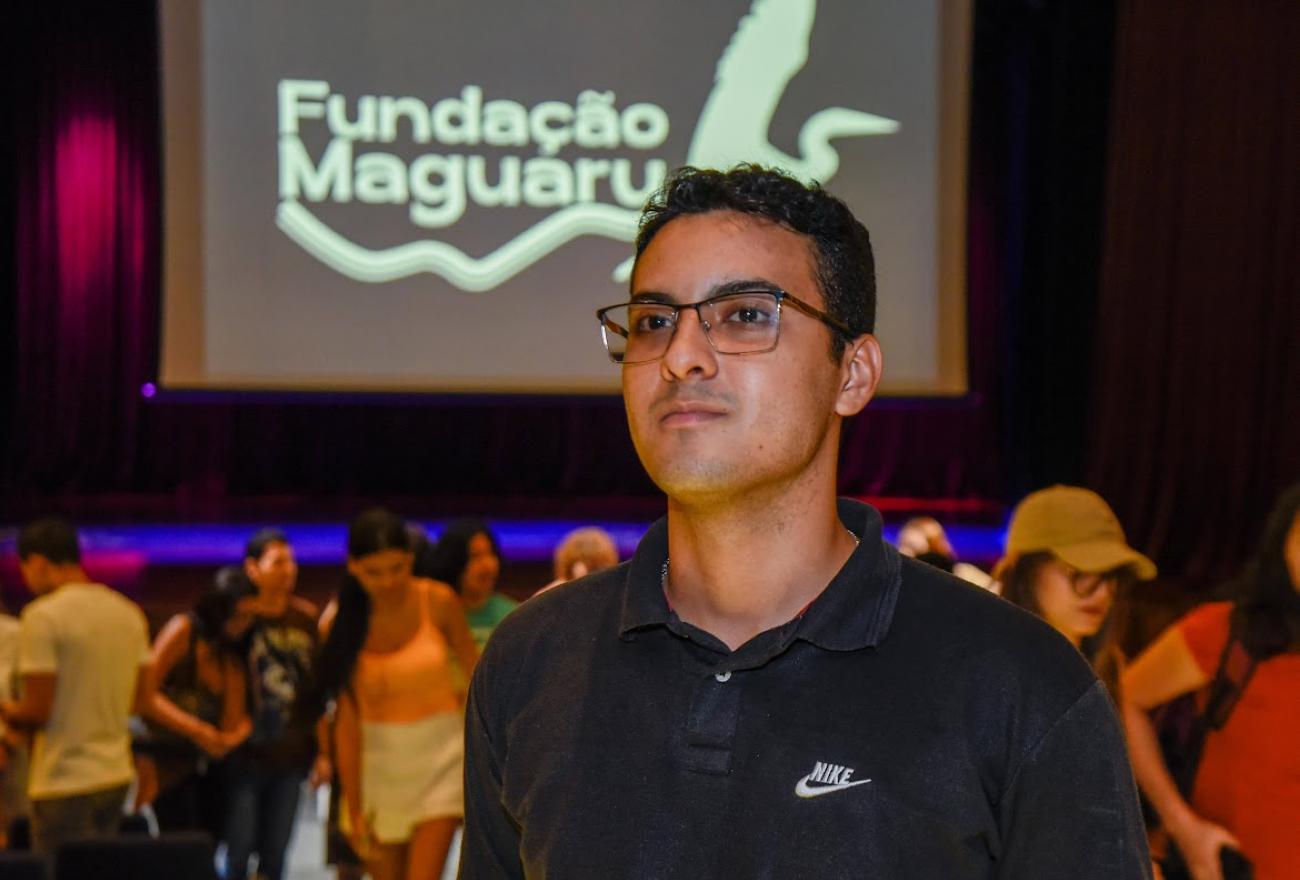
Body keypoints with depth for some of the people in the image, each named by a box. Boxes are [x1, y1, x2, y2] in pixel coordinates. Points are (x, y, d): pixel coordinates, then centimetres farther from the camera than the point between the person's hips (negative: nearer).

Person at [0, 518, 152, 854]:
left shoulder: (43, 615, -13)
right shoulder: (129, 612, 8)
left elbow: (37, 711, -15)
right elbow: (142, 699, 12)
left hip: (65, 782, -7)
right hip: (116, 773, 7)